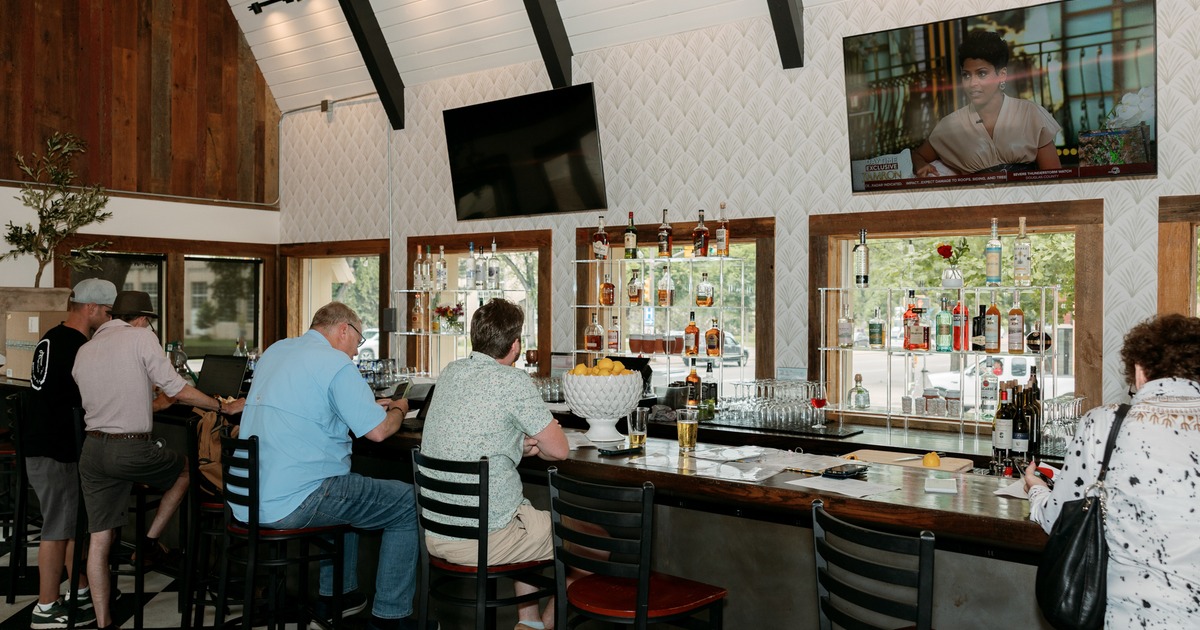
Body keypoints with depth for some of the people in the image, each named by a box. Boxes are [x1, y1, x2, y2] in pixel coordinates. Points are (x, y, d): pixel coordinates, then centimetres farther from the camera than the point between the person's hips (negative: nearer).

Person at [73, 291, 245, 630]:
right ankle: (150, 542, 17)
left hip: (92, 449, 6)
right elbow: (177, 389, -9)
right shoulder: (141, 337, -5)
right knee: (184, 471, 26)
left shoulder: (84, 351, 14)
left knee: (99, 539, 10)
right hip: (132, 449, -6)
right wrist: (225, 407, 1)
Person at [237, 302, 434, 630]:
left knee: (348, 486, 34)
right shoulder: (334, 363, -12)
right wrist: (399, 409, 10)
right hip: (291, 503, -9)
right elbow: (377, 431, -13)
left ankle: (336, 595, 37)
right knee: (410, 504, 2)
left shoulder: (274, 351, 14)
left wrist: (370, 406, 27)